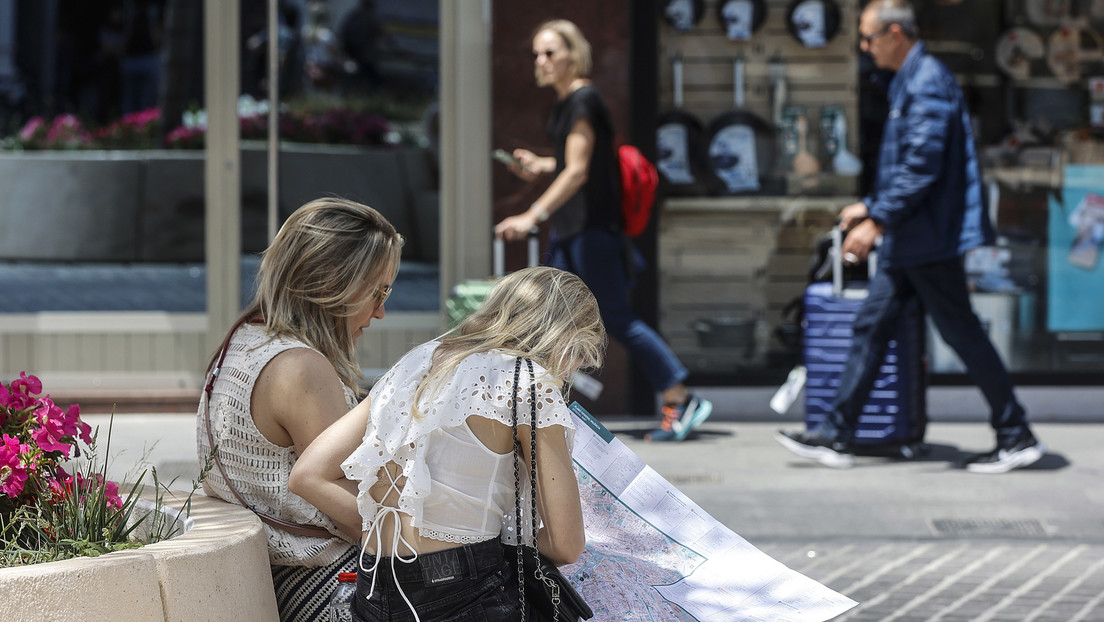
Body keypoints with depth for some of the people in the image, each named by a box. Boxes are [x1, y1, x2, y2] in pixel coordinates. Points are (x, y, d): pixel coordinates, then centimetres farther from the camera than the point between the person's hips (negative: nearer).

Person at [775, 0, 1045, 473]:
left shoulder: (927, 82, -17)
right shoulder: (908, 82, 15)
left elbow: (923, 165, -23)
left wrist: (878, 221, -22)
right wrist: (870, 206, 22)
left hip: (931, 236, -10)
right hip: (909, 240, 10)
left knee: (960, 331, -3)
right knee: (871, 325, 9)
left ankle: (1016, 438, 5)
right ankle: (836, 437, 11)